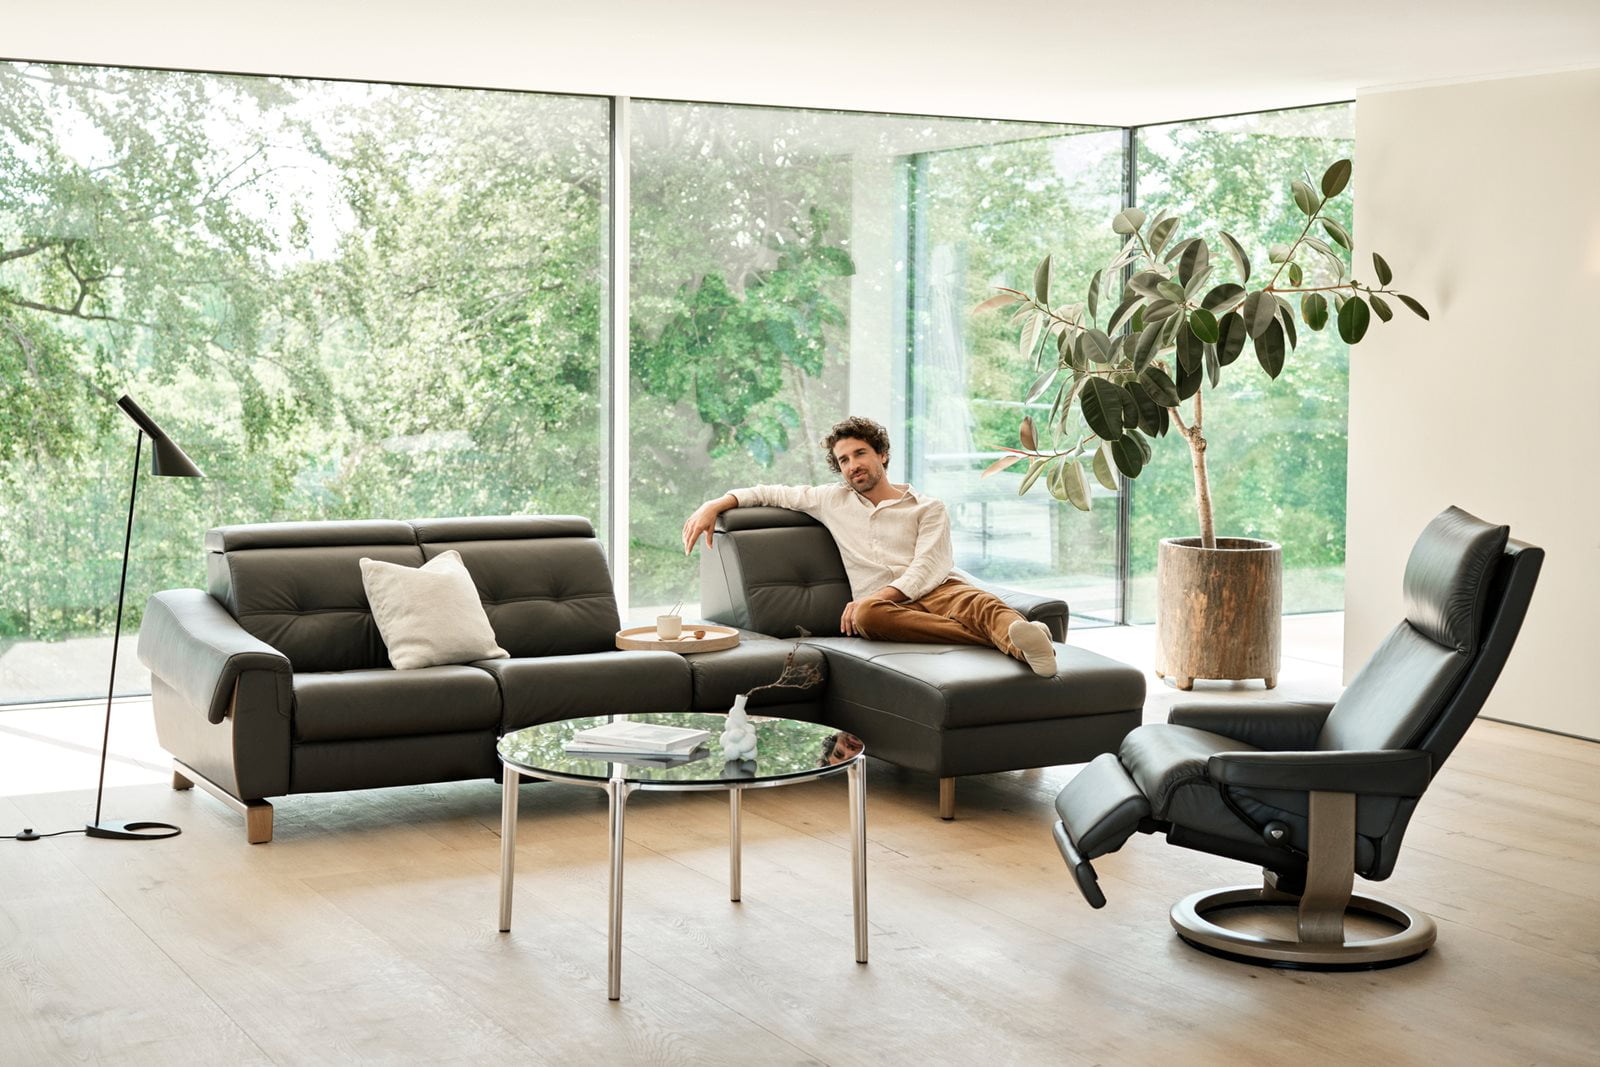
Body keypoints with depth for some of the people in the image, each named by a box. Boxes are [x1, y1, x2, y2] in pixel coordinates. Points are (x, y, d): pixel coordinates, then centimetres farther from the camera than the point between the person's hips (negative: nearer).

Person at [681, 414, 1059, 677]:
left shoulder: (927, 509, 15)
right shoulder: (832, 501, 27)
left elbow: (927, 568, 1)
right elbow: (768, 493, 30)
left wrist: (882, 594, -17)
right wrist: (713, 505, 12)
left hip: (933, 592, 0)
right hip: (880, 605, 0)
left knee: (974, 601, -37)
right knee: (867, 615, -39)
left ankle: (1018, 640, -73)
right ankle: (1005, 637, -53)